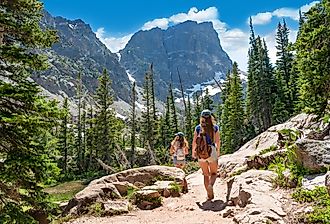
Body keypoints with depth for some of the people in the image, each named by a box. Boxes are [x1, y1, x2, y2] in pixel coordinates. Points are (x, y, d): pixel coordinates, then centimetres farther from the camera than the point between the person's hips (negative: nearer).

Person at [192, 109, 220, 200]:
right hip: (212, 151, -1)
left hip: (201, 153, 1)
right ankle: (210, 185, -16)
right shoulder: (215, 127, -2)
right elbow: (218, 141, 2)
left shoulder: (198, 128, -1)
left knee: (205, 174, 15)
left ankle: (210, 195, 14)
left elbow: (194, 141, 1)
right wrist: (218, 151, 17)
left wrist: (193, 152, 14)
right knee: (213, 173, 15)